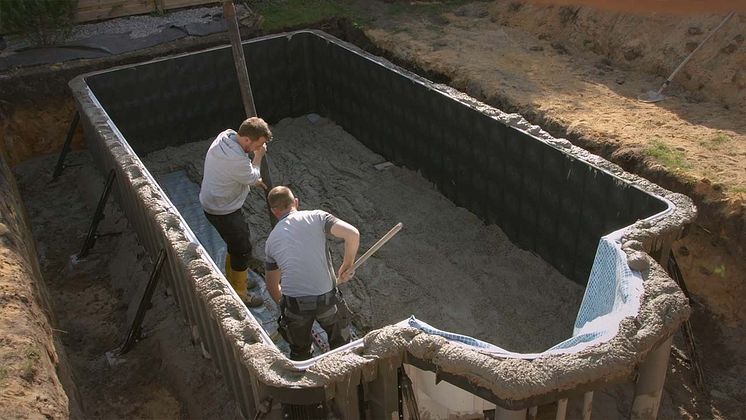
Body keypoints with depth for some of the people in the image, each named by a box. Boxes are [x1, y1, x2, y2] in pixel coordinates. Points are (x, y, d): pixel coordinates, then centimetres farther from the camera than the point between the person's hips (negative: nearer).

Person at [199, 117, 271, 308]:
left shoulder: (225, 136, -7)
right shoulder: (236, 159, -36)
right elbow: (252, 178, -15)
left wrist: (254, 180, 11)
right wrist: (258, 156, -5)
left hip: (212, 203, 9)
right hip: (223, 212, -9)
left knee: (236, 244, 26)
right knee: (242, 249, 7)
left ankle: (233, 281, 46)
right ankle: (240, 295, 24)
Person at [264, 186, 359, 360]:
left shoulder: (271, 240, 11)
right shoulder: (316, 217, 1)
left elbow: (272, 285, 20)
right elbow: (352, 234, -13)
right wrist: (347, 265, 2)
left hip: (294, 303, 2)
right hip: (327, 299, -2)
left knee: (299, 351, 28)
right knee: (341, 345, 26)